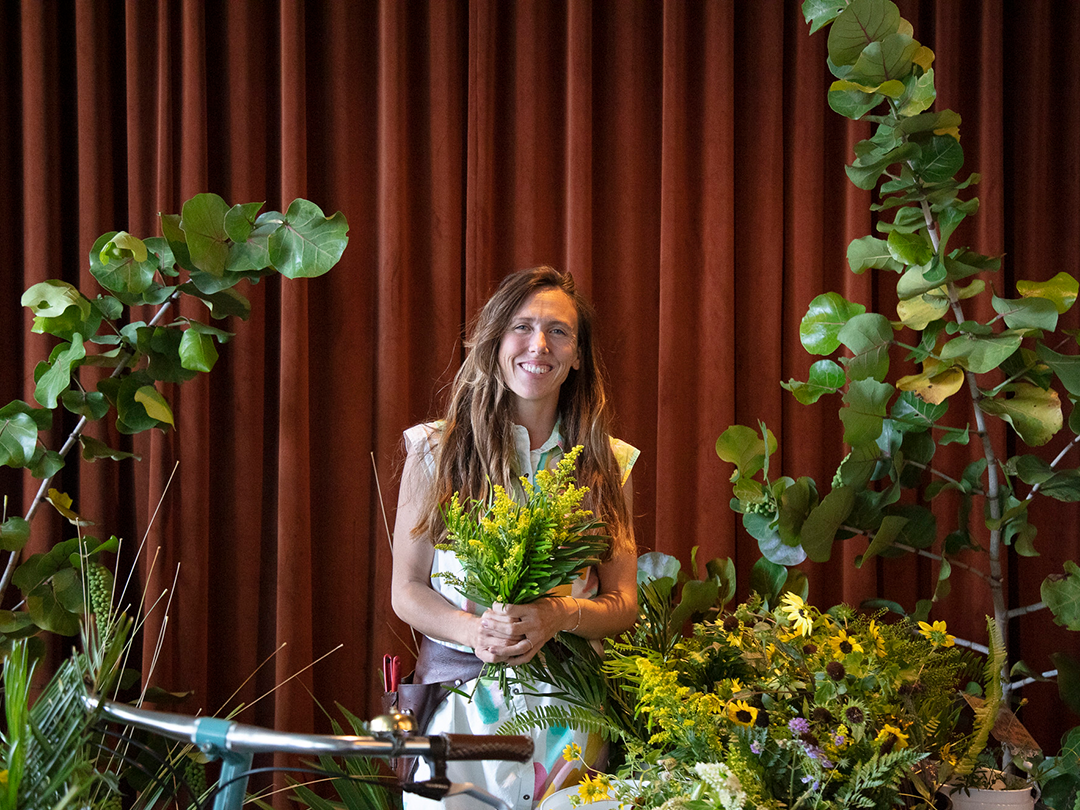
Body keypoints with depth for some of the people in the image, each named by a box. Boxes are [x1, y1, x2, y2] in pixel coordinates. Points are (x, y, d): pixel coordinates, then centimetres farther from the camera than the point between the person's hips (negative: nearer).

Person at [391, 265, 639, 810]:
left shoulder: (608, 464, 7)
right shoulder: (437, 451, 2)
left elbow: (624, 602, 5)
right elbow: (406, 591, 2)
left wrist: (562, 614, -17)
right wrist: (474, 631, -18)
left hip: (568, 710, 1)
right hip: (460, 695, -1)